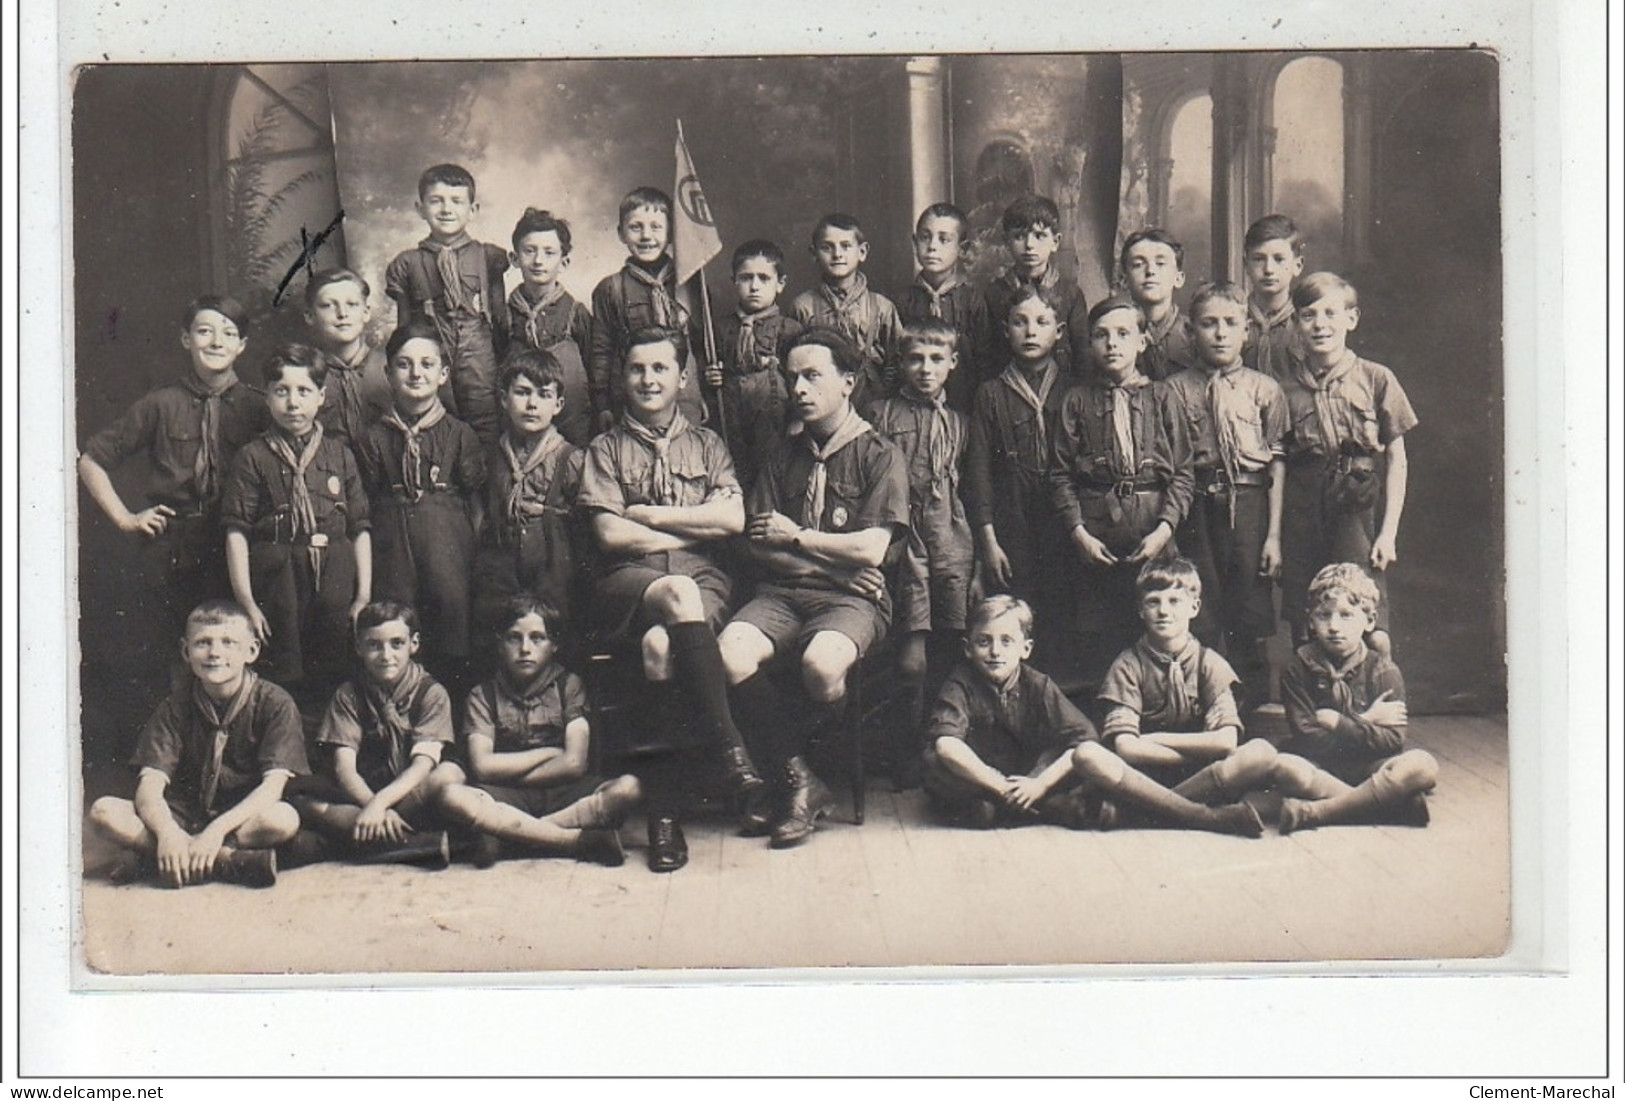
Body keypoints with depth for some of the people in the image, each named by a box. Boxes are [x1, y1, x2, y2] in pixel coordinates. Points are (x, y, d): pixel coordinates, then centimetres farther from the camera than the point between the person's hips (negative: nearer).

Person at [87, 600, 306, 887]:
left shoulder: (275, 703, -7)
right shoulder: (177, 706, -1)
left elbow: (273, 785, -17)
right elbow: (150, 784, -10)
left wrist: (218, 829, -31)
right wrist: (167, 832, -32)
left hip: (245, 819, -2)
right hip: (184, 817, 3)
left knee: (284, 819, -36)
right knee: (104, 812, -22)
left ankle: (149, 858, -27)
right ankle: (231, 862, -29)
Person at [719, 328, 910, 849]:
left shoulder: (880, 456, 3)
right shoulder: (785, 454, 18)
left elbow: (870, 550, -8)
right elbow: (759, 545, 10)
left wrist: (795, 538, 1)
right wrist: (832, 562, -4)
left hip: (853, 599, -4)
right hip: (784, 591, 4)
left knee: (821, 663, -37)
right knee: (731, 654, -28)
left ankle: (784, 766, -7)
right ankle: (800, 782, -15)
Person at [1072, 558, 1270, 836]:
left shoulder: (1209, 664, 5)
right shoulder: (1128, 665, 2)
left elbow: (1226, 741, -10)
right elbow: (1125, 748, -12)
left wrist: (1154, 740, -8)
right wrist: (1197, 753, -9)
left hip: (1201, 779, 1)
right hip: (1143, 777, -1)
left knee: (1262, 753, -27)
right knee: (1088, 756, -32)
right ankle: (1210, 817, -32)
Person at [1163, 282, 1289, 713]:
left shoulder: (1265, 389, 3)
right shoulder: (1176, 389, 3)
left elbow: (1278, 465, 3)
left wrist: (1274, 533, -2)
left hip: (1249, 504, 0)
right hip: (1196, 506, 0)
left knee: (1249, 620, 5)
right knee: (1201, 618, 3)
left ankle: (1251, 709, 16)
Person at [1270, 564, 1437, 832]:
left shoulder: (1383, 670, 0)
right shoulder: (1299, 667, -1)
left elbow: (1391, 742, -11)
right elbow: (1307, 740, -10)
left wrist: (1336, 722, -14)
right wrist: (1364, 723, -8)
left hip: (1367, 769, 1)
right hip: (1317, 769, -1)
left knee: (1423, 765, -28)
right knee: (1283, 766, -35)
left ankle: (1314, 812, -30)